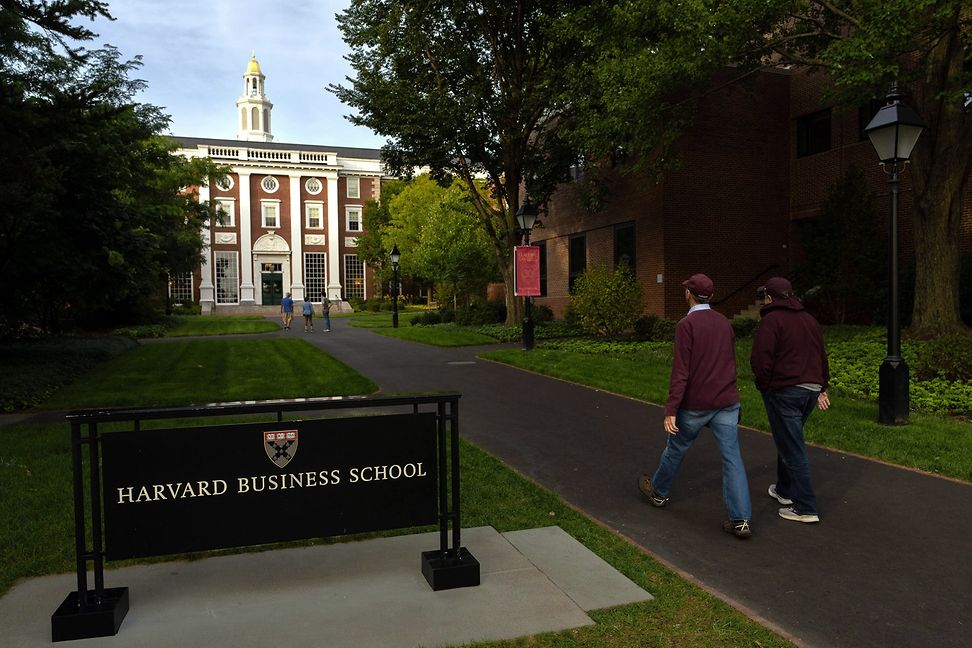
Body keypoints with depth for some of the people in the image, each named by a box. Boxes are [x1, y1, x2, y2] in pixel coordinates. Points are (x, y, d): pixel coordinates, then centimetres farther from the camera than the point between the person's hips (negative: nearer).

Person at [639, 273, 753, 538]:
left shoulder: (686, 324, -13)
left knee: (675, 448, 16)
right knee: (732, 457, 2)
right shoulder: (724, 322, 8)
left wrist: (670, 411, -18)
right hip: (727, 402, 5)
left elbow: (680, 372, -19)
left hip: (695, 404, -5)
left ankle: (659, 491, 37)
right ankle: (741, 519, -2)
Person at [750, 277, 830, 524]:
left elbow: (761, 359, -19)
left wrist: (764, 385, -4)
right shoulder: (809, 319, 15)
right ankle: (784, 490, 35)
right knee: (788, 441, 23)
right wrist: (821, 387, 25)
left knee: (792, 449, -3)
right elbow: (822, 356, 20)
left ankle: (805, 508, 2)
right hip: (811, 390, 8)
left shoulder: (771, 320, -12)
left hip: (784, 392, -8)